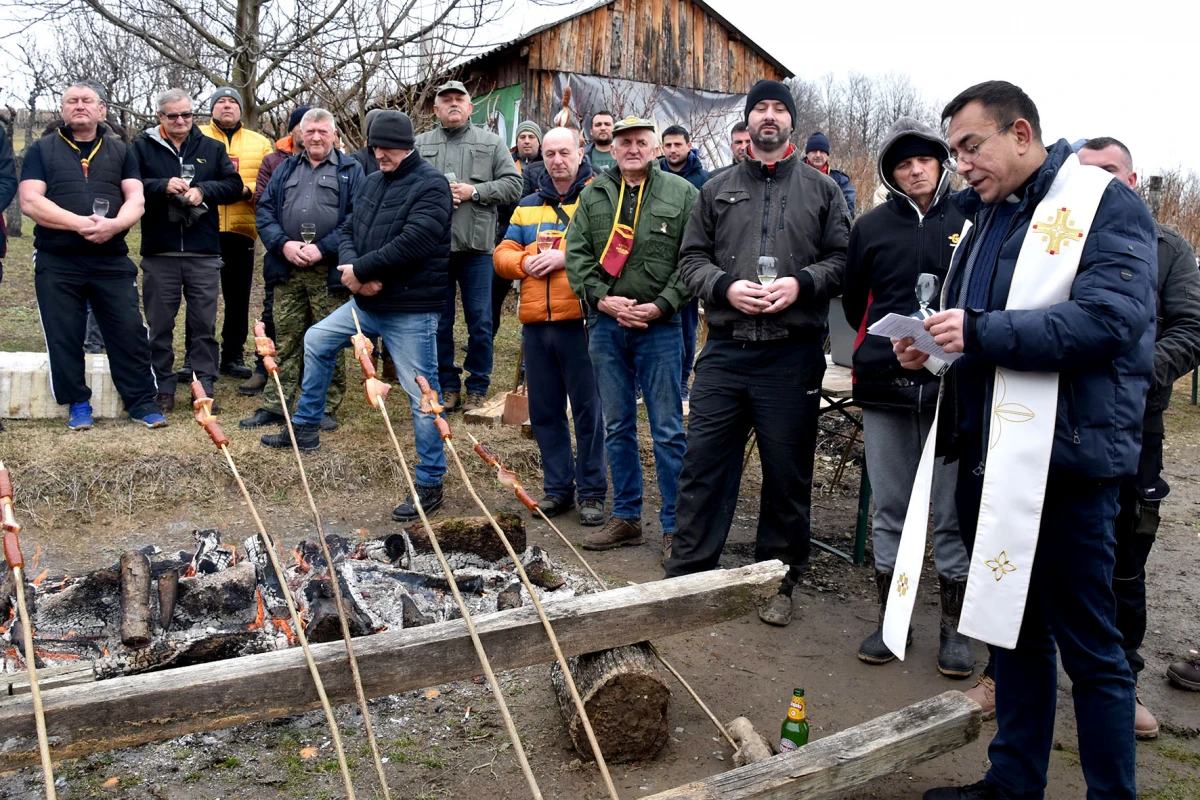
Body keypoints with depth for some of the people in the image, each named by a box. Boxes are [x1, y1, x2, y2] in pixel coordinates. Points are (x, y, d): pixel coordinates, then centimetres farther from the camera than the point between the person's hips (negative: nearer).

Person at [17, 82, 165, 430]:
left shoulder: (120, 151, 13)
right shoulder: (42, 149, 7)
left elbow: (136, 200, 3)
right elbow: (30, 202, -5)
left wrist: (114, 224, -18)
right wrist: (79, 224, -17)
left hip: (112, 260, 1)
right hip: (56, 262, -1)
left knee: (129, 331, -1)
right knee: (64, 337, 3)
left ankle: (141, 401, 8)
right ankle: (77, 403, 15)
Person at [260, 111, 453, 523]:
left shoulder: (430, 185, -13)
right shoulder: (372, 182, 12)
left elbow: (412, 243, -25)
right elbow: (350, 231, 11)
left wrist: (360, 270, -19)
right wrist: (351, 267, -11)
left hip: (411, 310, -9)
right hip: (366, 302, 9)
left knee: (421, 395, -4)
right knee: (316, 340, 21)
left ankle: (430, 484, 7)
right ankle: (306, 426, 38)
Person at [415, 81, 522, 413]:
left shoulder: (491, 143, 9)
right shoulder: (420, 145, 12)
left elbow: (513, 185, 2)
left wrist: (474, 191, -9)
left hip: (476, 247, -1)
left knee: (480, 323, 2)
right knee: (438, 322, 7)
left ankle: (477, 388, 14)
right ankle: (448, 387, 18)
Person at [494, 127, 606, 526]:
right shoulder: (528, 206, 19)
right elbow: (502, 254, 15)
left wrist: (565, 257, -18)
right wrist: (525, 262, -5)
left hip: (580, 320, -5)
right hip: (535, 324, 6)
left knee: (588, 408, -1)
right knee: (544, 410, 11)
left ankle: (592, 492, 10)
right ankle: (558, 487, 23)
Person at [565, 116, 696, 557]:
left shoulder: (682, 194, 2)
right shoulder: (593, 195, 10)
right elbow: (576, 255, 5)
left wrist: (661, 306, -13)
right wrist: (603, 299, -8)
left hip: (660, 325, -3)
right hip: (606, 323, 3)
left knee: (668, 430, 0)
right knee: (617, 427, 11)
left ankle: (676, 525, 9)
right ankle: (626, 517, 23)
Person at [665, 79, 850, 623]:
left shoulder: (821, 190, 10)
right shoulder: (717, 190, 13)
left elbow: (843, 259, 6)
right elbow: (691, 258, 10)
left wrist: (801, 283, -12)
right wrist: (724, 286, -9)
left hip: (793, 357, -1)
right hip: (724, 353, 1)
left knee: (787, 475, 8)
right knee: (703, 466, 4)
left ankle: (777, 582, 23)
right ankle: (687, 573, 17)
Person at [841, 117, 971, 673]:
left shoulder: (971, 223, 2)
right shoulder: (871, 226, 8)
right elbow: (853, 303, 16)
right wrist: (887, 346, 8)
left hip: (952, 388, -2)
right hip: (884, 388, 2)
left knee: (953, 512, 4)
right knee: (889, 508, 10)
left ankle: (954, 627, 18)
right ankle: (890, 618, 23)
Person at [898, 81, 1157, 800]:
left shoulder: (1106, 204, -6)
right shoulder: (985, 217, 17)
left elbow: (1112, 319, -21)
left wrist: (982, 332, -24)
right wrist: (932, 348, 5)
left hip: (1065, 458, -8)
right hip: (991, 456, 8)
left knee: (1089, 645, 3)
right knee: (1013, 628, 18)